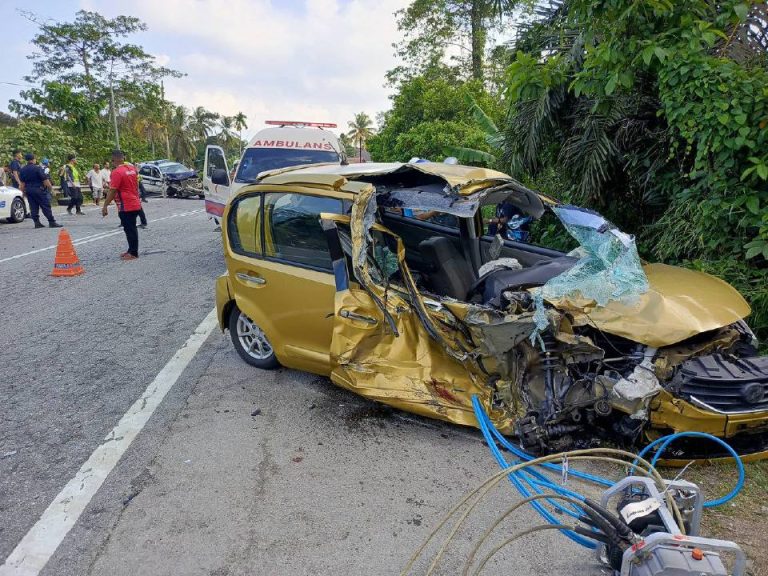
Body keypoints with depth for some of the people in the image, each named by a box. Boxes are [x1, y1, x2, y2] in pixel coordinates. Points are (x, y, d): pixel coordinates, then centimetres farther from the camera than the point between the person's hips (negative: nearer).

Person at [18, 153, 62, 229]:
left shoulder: (22, 170, 8)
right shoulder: (38, 168, -12)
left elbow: (22, 183, 11)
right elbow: (45, 179, -14)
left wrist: (23, 191, 17)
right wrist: (50, 187, -5)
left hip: (28, 190, 6)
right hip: (38, 189, -6)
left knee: (33, 207, 8)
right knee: (46, 206, -5)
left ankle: (37, 223, 6)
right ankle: (52, 222, -8)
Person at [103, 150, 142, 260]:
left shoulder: (117, 172, -16)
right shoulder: (132, 168, 9)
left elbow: (112, 191, -18)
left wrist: (105, 206, -14)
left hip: (126, 206, -8)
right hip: (136, 204, 8)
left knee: (129, 229, -2)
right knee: (131, 228, 15)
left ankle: (133, 253, 3)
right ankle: (132, 250, 24)